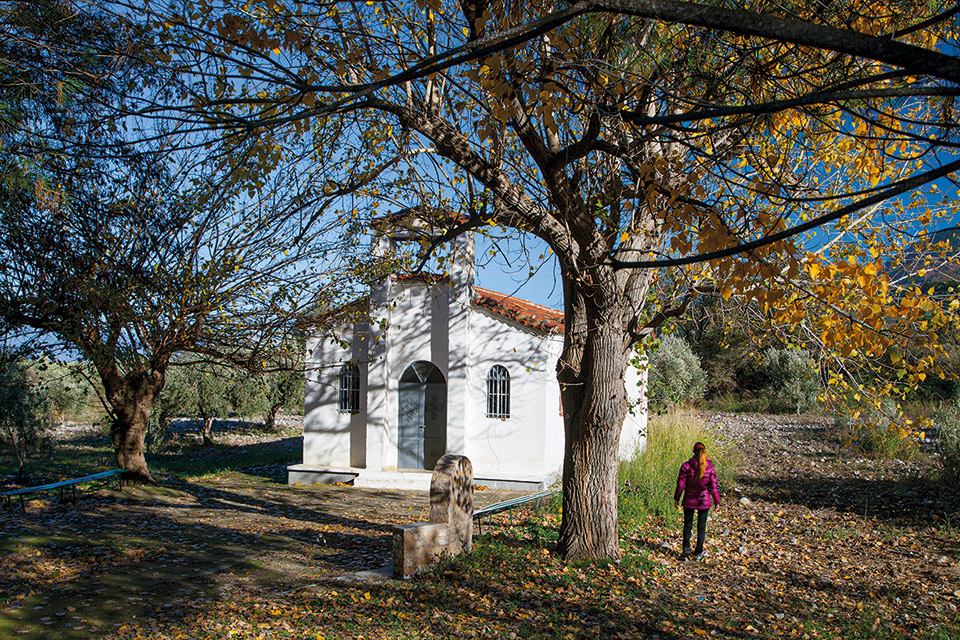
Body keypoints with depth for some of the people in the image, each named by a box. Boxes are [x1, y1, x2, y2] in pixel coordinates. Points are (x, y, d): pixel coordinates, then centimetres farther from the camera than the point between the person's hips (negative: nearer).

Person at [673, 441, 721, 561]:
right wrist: (717, 501, 9)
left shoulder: (686, 466, -13)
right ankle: (698, 553, 16)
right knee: (701, 527, 12)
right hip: (704, 502, 1)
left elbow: (680, 485, -9)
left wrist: (676, 499, 3)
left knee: (687, 525, 15)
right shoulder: (710, 467, -10)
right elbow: (713, 487, -5)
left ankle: (686, 549, 5)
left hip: (689, 501, 0)